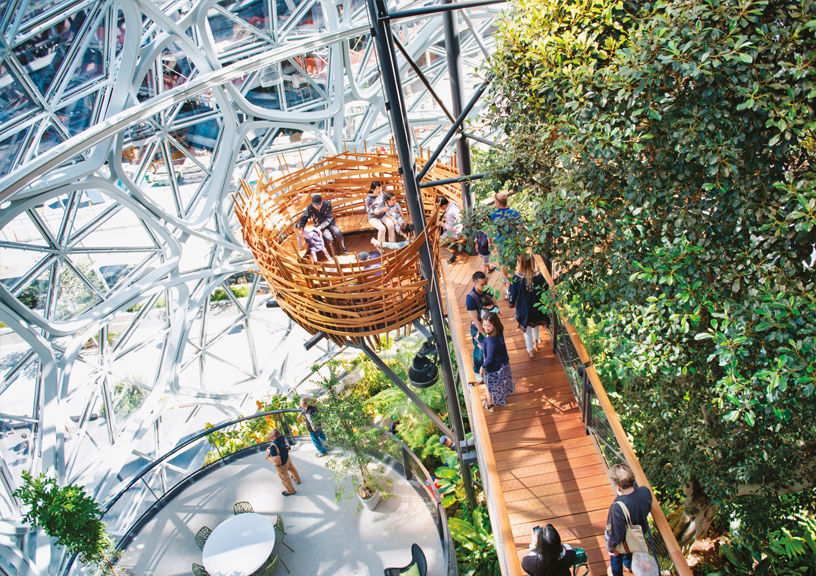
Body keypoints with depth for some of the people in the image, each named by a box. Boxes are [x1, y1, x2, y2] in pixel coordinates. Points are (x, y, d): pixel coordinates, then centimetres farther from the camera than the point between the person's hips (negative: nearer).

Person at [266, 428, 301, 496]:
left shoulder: (273, 447, -44)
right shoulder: (280, 436, -24)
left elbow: (276, 461, -39)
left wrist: (268, 454, -25)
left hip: (281, 464, -6)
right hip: (287, 457, 6)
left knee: (284, 478, 22)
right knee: (291, 468, 35)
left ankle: (291, 491, 48)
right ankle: (297, 479, 64)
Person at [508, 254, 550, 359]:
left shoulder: (516, 278, -26)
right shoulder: (538, 275, -20)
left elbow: (513, 293, -14)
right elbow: (545, 288, -8)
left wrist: (511, 303, 6)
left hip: (523, 308, -2)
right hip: (537, 306, 2)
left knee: (527, 329, 20)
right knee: (536, 324, 33)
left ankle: (531, 350, 35)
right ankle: (536, 341, 56)